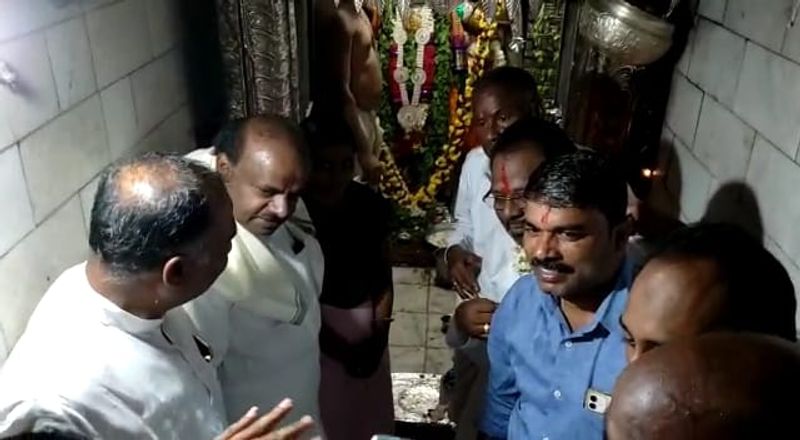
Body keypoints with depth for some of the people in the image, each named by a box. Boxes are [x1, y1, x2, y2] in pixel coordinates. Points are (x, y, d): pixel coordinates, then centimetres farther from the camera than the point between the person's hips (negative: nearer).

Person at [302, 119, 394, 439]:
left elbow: (384, 276, 2)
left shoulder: (371, 205, -7)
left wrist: (379, 335, -6)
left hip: (367, 322, 4)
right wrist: (339, 348, -11)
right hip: (318, 332, -3)